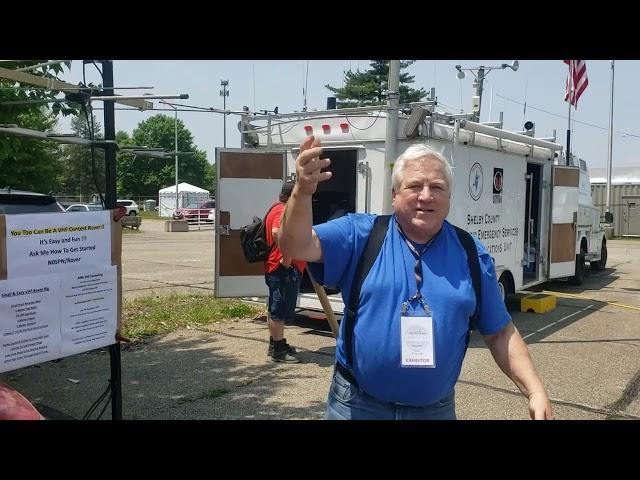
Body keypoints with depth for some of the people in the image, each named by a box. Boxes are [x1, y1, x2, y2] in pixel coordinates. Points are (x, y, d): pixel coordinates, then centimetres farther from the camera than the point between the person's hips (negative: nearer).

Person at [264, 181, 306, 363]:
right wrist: (287, 256, -30)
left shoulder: (276, 209, 17)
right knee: (280, 309, -4)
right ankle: (279, 349, 3)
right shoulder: (284, 212, -17)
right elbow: (277, 232, -36)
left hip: (276, 267, 11)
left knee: (275, 308, 17)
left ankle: (275, 344, 28)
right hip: (285, 269, -11)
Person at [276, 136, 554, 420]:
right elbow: (297, 246, -19)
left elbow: (500, 333, 6)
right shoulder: (361, 235, -6)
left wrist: (535, 391, -5)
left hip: (436, 408, 3)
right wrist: (303, 191, -37)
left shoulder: (472, 255, 1)